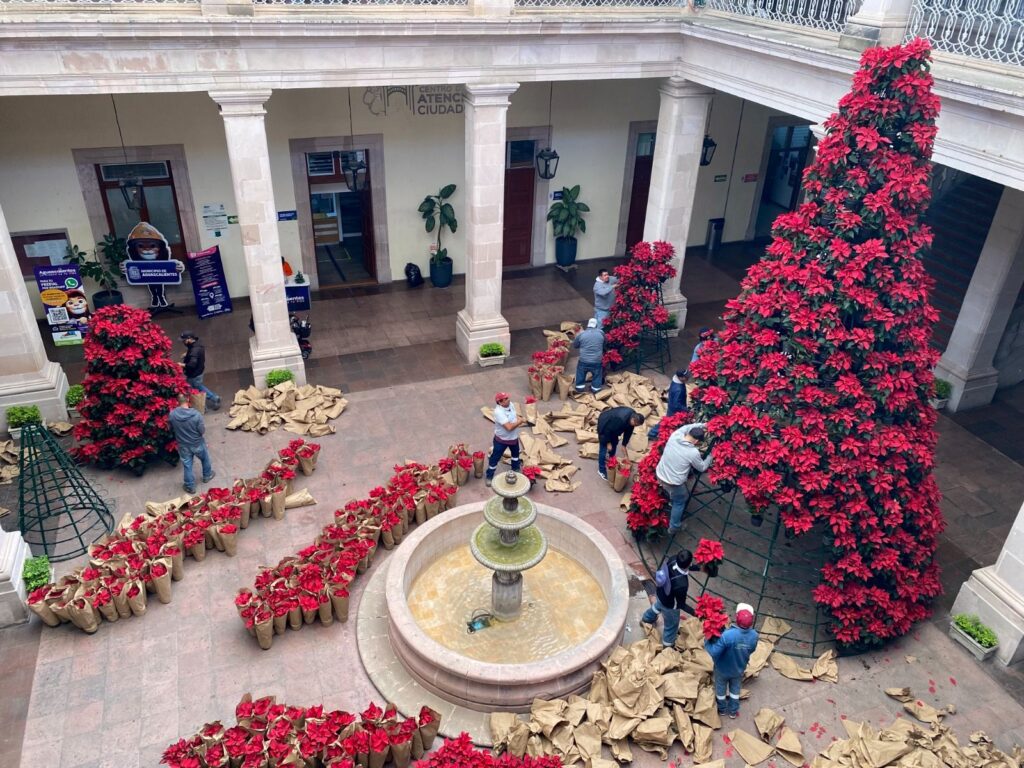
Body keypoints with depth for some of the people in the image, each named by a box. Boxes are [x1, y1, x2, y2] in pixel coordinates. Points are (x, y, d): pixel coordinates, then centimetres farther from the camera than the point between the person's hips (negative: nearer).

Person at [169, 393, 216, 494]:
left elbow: (171, 428, -1)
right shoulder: (196, 414, -29)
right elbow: (202, 431, -19)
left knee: (187, 466, 19)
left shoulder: (172, 414, -20)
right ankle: (207, 475, 49)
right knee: (205, 459, 28)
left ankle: (190, 487, 33)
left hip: (183, 445, 2)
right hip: (197, 443, -2)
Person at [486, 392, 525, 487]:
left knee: (515, 453, 30)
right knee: (495, 458, 7)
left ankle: (516, 468, 57)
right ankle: (489, 477, 25)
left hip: (513, 437, 8)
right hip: (501, 439, -8)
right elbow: (509, 427, -39)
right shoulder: (498, 412, -36)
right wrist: (520, 421, -29)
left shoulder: (510, 405, -10)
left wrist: (520, 420, -11)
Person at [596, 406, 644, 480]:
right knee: (603, 447, -5)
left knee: (614, 443, 17)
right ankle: (601, 470, 5)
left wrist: (624, 444, -2)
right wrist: (608, 443, -18)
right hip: (604, 425, -8)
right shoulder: (620, 420, -42)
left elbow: (628, 432, -2)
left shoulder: (632, 416, -16)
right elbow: (607, 430, -30)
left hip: (612, 425, 8)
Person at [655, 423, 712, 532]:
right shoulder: (693, 452, -25)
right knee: (680, 502, 23)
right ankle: (674, 527, 37)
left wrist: (702, 425, 9)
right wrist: (710, 456, 10)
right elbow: (702, 468, -4)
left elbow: (686, 427, 9)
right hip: (673, 483, -4)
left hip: (659, 475, 5)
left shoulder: (674, 436, -14)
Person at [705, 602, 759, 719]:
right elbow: (751, 650, -5)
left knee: (721, 689, 26)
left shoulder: (728, 635, -41)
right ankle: (733, 712, 50)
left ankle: (722, 709, 50)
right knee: (735, 689, 31)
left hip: (723, 669, -3)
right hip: (739, 669, 3)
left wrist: (707, 642, -17)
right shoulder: (754, 636, -26)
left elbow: (714, 652, -32)